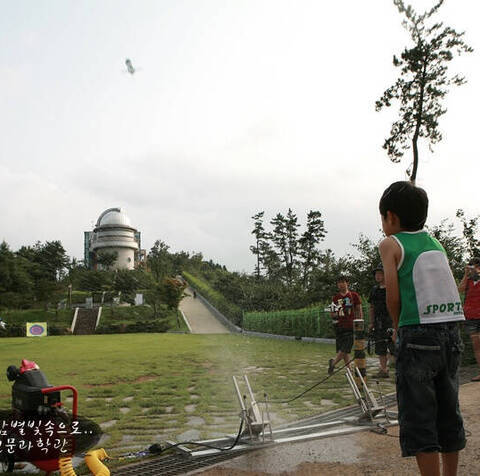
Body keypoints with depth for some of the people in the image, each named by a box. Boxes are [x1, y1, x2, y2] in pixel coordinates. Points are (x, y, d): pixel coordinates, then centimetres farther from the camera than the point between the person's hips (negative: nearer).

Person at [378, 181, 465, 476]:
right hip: (452, 331, 6)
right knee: (448, 411, 16)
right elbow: (440, 288, 14)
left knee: (418, 417, 1)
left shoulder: (391, 244, 0)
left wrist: (398, 328, 9)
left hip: (418, 334, -6)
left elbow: (394, 297, -7)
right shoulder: (435, 243, 17)